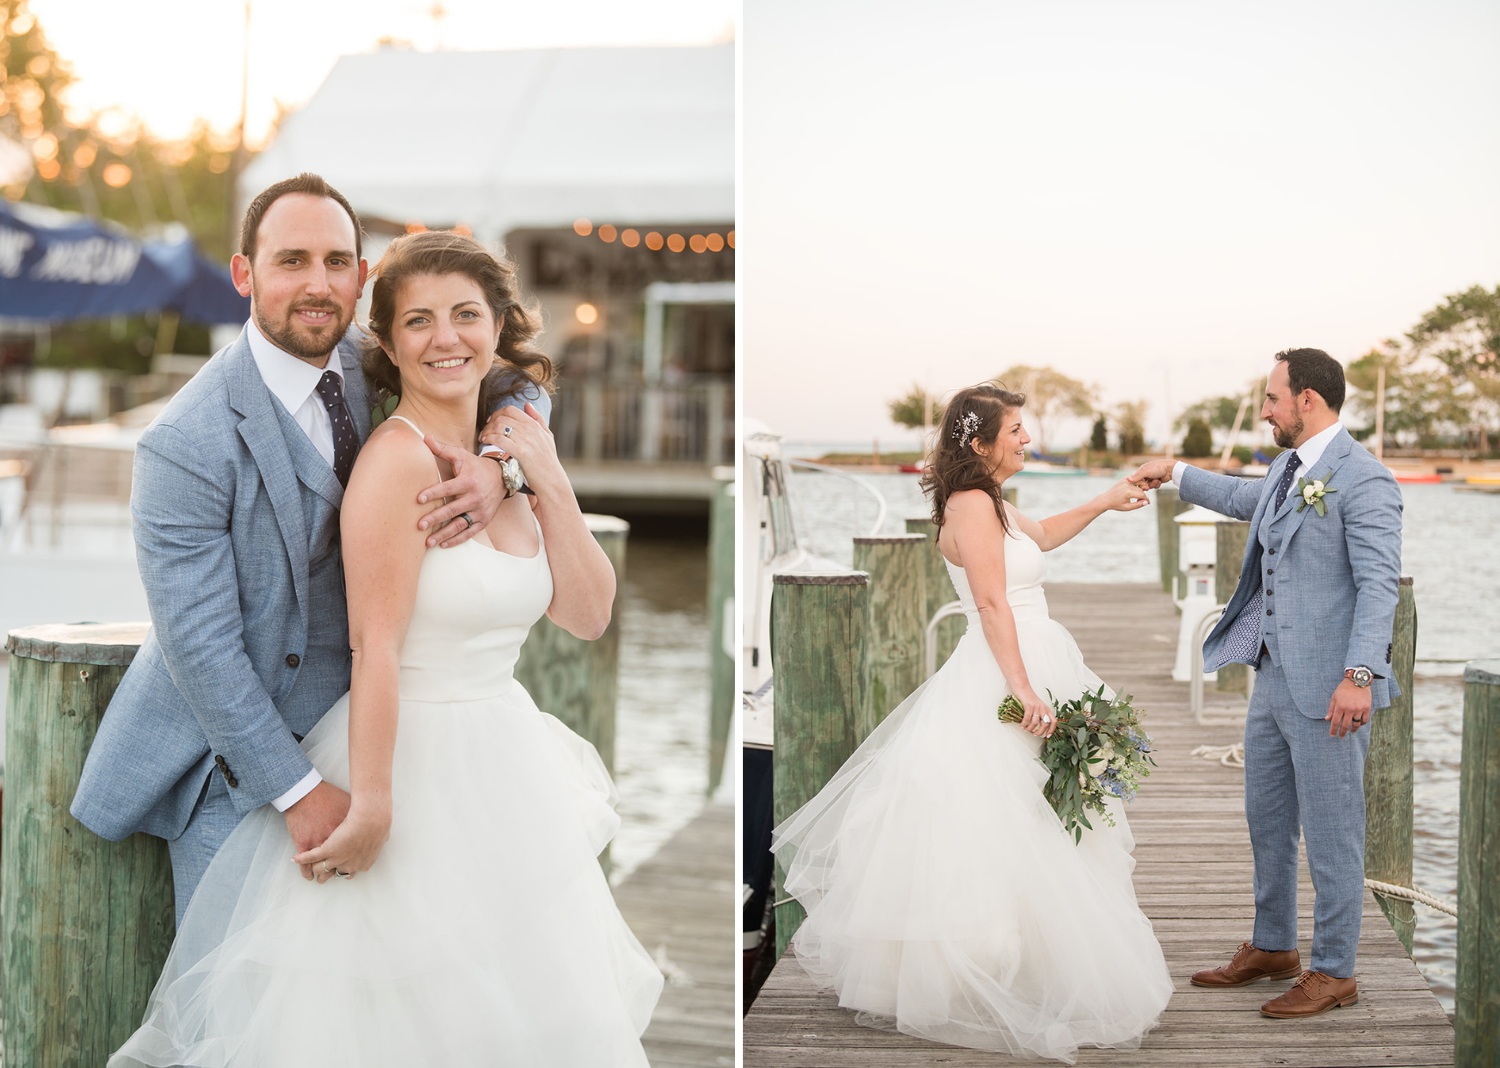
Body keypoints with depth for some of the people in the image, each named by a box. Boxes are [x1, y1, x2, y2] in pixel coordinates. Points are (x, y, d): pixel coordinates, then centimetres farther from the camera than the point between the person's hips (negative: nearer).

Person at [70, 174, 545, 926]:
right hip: (234, 758, -5)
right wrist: (299, 790, -19)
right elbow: (200, 643, -21)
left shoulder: (366, 363, -3)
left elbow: (516, 387, 5)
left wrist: (496, 467, -19)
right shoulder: (185, 446, -22)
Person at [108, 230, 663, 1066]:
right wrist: (372, 810, -23)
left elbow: (588, 617, 2)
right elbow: (375, 646, -22)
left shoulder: (506, 457, 4)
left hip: (507, 761, 8)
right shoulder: (399, 458, -19)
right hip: (414, 763, -8)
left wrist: (550, 484, -8)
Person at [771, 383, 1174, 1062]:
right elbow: (993, 603, -20)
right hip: (1000, 678, -11)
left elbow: (1039, 537, 36)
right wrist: (1023, 689, -24)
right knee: (1008, 838, -8)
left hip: (1029, 666, 11)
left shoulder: (989, 504, 17)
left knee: (1036, 833, 12)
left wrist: (1102, 504, 35)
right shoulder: (972, 503, -14)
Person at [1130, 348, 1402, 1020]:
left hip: (1327, 690, -9)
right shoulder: (1287, 469, 13)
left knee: (1330, 833, 1)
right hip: (1273, 679, 9)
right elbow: (1246, 500, 36)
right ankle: (1271, 948, 34)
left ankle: (1334, 972, 14)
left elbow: (1379, 585, -21)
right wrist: (1175, 474, 40)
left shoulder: (1363, 480, -15)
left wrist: (1359, 675, -28)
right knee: (1266, 821, 19)